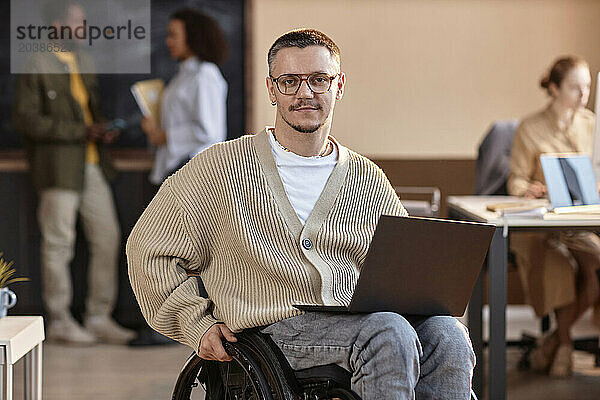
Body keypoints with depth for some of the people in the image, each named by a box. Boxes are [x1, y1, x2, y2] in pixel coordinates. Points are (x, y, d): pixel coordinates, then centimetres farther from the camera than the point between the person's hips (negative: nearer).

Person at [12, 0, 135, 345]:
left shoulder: (84, 61, 15)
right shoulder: (37, 67, -9)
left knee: (108, 239, 5)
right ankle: (60, 321, 12)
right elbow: (26, 119, -13)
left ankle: (100, 318, 14)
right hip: (59, 169, -7)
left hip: (93, 166, 7)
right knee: (59, 245, 1)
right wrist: (81, 132, -16)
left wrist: (103, 129, 3)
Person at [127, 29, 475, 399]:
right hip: (277, 327, -4)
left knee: (446, 336, -28)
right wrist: (198, 324, 1)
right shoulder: (223, 166, 6)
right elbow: (152, 249, 9)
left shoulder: (370, 180, 17)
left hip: (358, 320, 4)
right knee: (390, 334, -33)